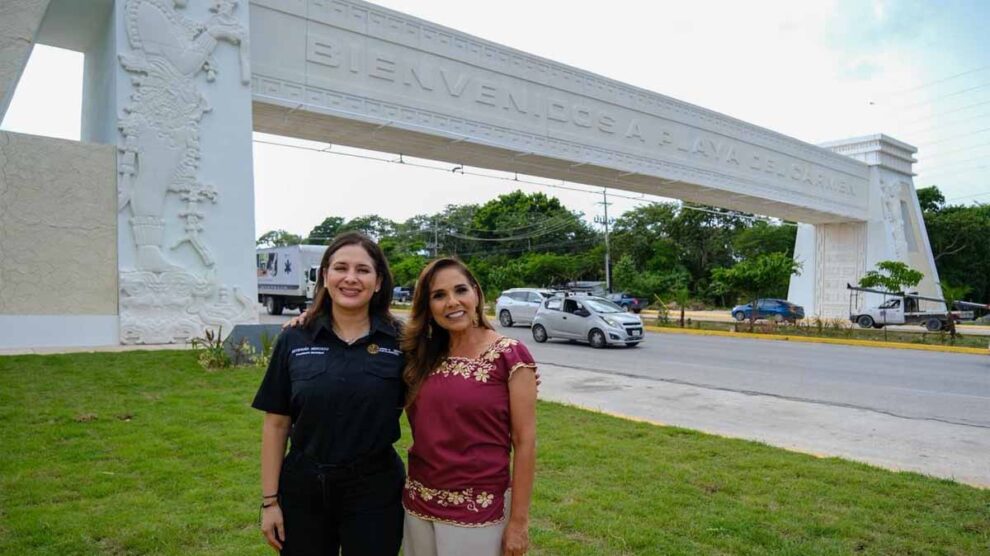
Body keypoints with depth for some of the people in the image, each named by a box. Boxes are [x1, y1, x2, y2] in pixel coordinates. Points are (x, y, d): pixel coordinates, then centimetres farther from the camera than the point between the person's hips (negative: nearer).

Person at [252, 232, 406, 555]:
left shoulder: (400, 341, -7)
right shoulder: (294, 340, -3)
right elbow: (276, 424, 0)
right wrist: (270, 500, 0)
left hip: (375, 492, -1)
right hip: (303, 489, 2)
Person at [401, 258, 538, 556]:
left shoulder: (510, 355, -12)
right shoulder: (424, 355, 3)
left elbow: (525, 442, -11)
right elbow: (418, 421, 8)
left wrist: (519, 521, -11)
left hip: (479, 508, -4)